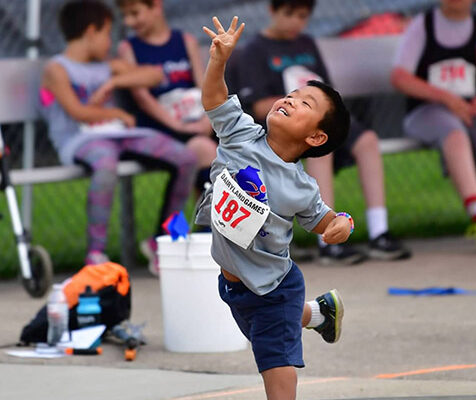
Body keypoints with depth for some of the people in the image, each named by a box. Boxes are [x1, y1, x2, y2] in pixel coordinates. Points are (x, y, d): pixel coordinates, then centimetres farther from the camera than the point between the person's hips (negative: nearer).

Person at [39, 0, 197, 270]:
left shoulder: (109, 68, 24)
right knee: (106, 166, -43)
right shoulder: (57, 70, 3)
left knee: (187, 159, -8)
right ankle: (96, 252, -37)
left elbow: (155, 74, 16)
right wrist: (118, 114, 4)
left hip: (119, 135, 7)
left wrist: (113, 83, 3)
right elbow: (77, 112, -9)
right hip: (81, 141, -7)